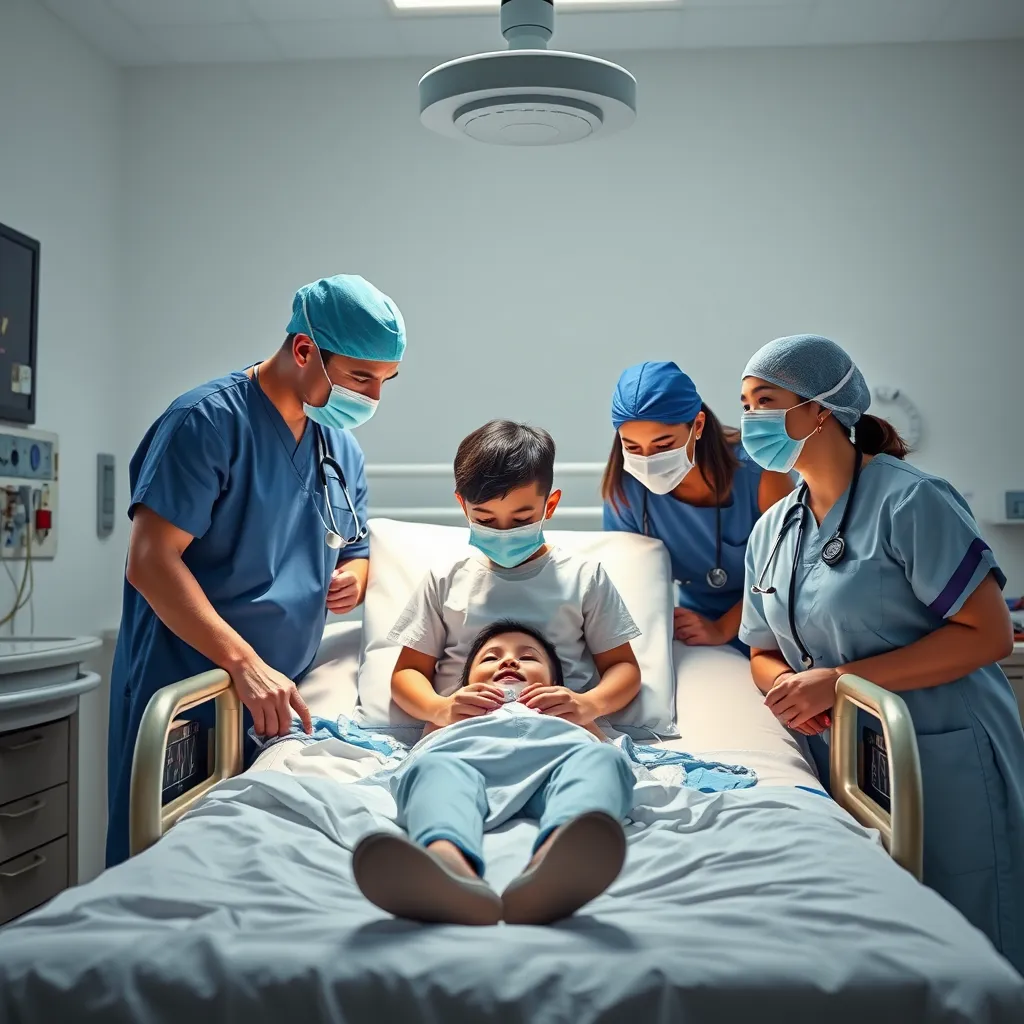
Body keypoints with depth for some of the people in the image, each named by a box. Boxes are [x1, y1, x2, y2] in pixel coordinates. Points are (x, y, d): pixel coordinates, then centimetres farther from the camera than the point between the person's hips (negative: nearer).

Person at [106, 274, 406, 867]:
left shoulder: (343, 448, 11)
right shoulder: (209, 420, -12)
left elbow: (354, 552, 22)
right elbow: (151, 562, -19)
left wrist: (352, 579, -3)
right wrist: (244, 663, -26)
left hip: (281, 702, 7)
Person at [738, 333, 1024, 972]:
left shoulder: (909, 500, -13)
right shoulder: (771, 532, 9)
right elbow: (765, 653, 16)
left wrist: (838, 679, -20)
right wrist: (790, 691, -9)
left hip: (947, 761, -6)